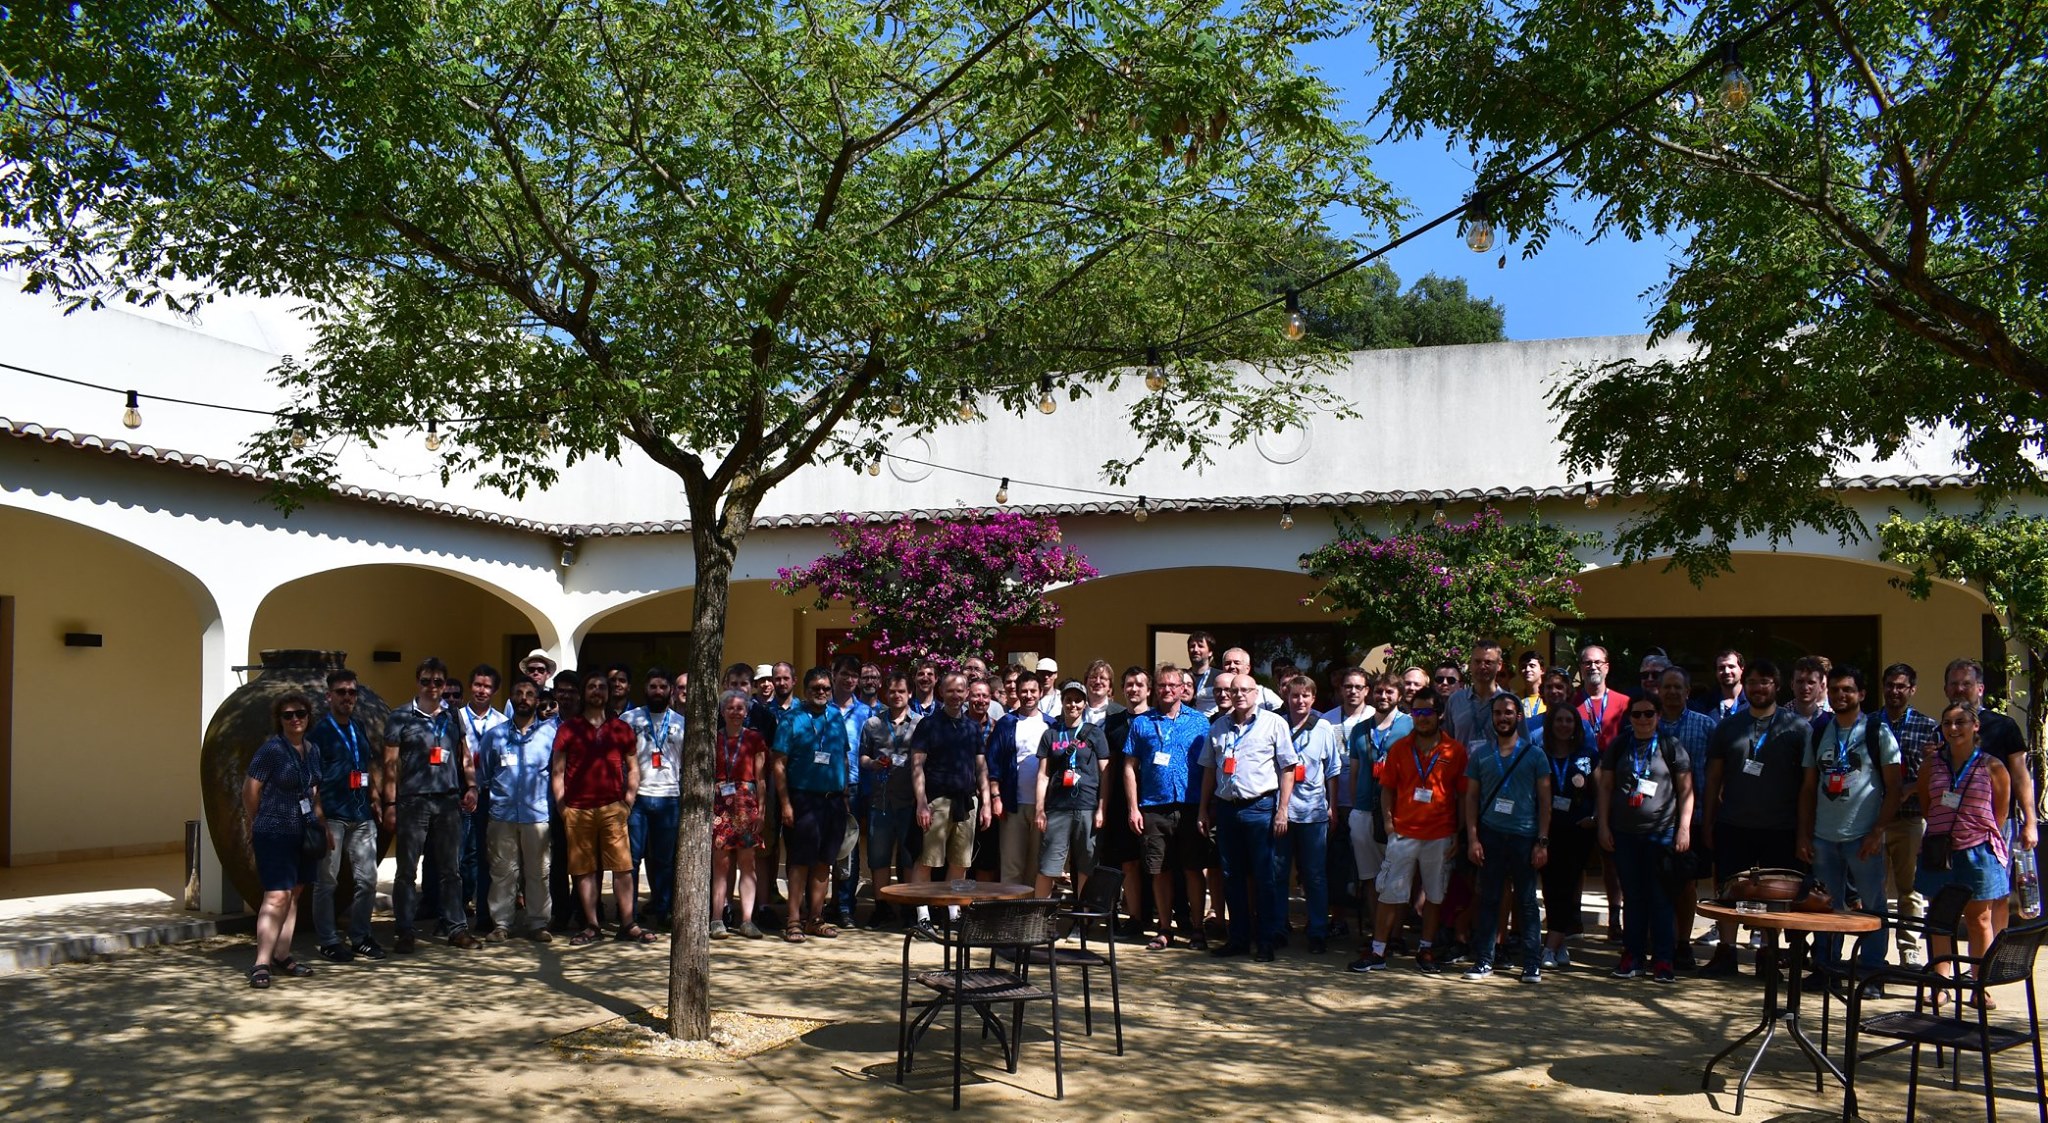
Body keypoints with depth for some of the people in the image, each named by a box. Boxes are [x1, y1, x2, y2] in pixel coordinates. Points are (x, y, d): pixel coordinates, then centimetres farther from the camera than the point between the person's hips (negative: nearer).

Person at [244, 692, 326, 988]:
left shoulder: (312, 751, 10)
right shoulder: (271, 750, -11)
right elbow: (250, 791, -7)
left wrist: (324, 826, 16)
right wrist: (258, 823, 5)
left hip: (303, 833, 7)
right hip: (274, 834, -7)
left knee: (293, 894, 11)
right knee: (277, 897, -13)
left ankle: (282, 955, 20)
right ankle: (261, 963, -10)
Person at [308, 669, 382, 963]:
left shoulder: (360, 728, 14)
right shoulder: (318, 731, -4)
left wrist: (374, 792, 9)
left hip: (362, 816, 6)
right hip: (332, 815, -6)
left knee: (367, 879, 8)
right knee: (326, 881, 2)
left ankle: (360, 937, 20)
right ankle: (328, 942, 11)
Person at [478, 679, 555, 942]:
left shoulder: (550, 733, 6)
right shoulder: (495, 734, 10)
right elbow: (483, 774, 14)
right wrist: (483, 803, 8)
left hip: (538, 814, -1)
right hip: (502, 814, 1)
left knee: (538, 872, 3)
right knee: (503, 871, 4)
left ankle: (538, 923, 10)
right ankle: (501, 923, 12)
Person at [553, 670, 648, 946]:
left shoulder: (621, 729, 12)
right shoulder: (568, 727, 8)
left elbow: (633, 768, 15)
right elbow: (557, 771, 7)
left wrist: (628, 801, 4)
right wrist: (561, 807, -1)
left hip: (613, 807, 0)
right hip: (578, 809, 0)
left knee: (622, 866, -4)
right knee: (584, 869, 3)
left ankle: (628, 925, 0)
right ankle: (592, 926, 10)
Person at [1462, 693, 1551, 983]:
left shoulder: (1534, 754, 4)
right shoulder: (1480, 753, 8)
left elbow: (1544, 800, 3)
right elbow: (1471, 797, 8)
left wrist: (1542, 842, -4)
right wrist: (1472, 838, -1)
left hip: (1524, 836, -1)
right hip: (1490, 835, 1)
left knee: (1527, 902, 3)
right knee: (1488, 900, 4)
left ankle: (1532, 964, 9)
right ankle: (1483, 961, 9)